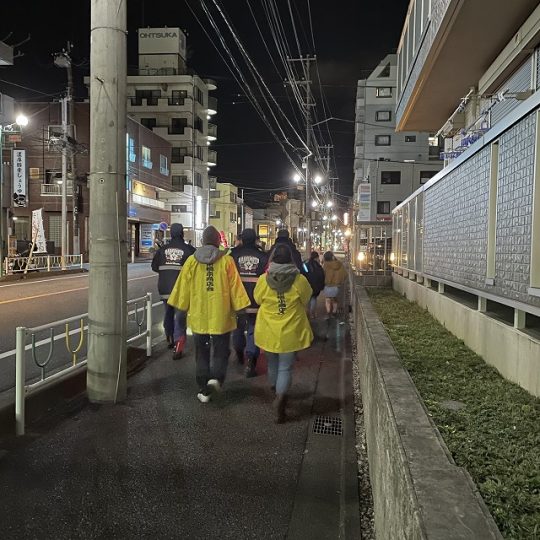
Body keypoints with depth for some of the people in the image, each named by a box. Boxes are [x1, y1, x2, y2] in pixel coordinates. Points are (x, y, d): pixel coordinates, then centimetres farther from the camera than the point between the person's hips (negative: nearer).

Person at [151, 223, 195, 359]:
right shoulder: (189, 250, -8)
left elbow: (154, 267, 7)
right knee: (180, 317, -1)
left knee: (168, 314, 21)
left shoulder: (162, 249, 3)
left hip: (165, 288, 4)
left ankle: (170, 340, 36)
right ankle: (178, 348, -8)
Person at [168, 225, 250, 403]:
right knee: (221, 350, 12)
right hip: (221, 316, -1)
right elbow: (235, 286, -5)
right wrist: (239, 307, 2)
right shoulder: (226, 260, -5)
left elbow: (183, 287, 4)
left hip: (198, 315, 2)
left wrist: (182, 308, 15)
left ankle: (204, 390, 14)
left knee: (202, 352, 12)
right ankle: (216, 377, -11)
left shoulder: (192, 261, 0)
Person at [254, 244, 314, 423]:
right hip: (290, 332, -2)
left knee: (272, 363, 22)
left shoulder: (263, 279, -10)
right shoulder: (299, 280, -13)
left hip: (268, 332, 2)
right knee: (285, 368, 5)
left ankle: (275, 391, 41)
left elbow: (257, 299, 6)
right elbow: (305, 301, 3)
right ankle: (280, 396, -14)